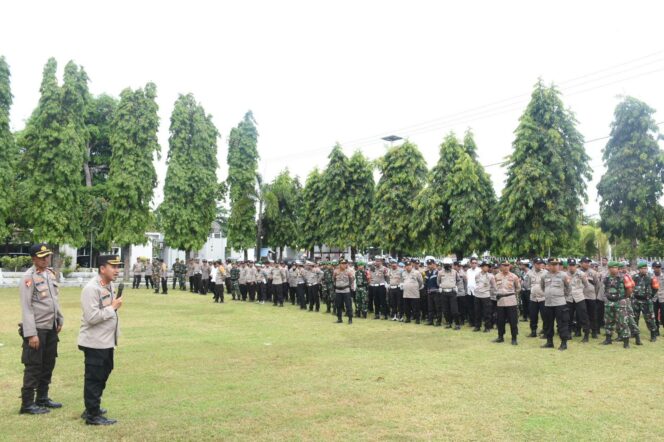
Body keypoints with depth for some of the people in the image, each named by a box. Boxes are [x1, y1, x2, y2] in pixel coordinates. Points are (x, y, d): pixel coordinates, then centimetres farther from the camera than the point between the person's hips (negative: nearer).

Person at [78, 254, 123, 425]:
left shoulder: (109, 285, 9)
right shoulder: (91, 288, -21)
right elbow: (92, 317, -27)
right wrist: (113, 307, -20)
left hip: (107, 341, 10)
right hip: (95, 343, -10)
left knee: (103, 375, 20)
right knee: (94, 378, 1)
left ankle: (92, 408, 35)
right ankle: (92, 415, 12)